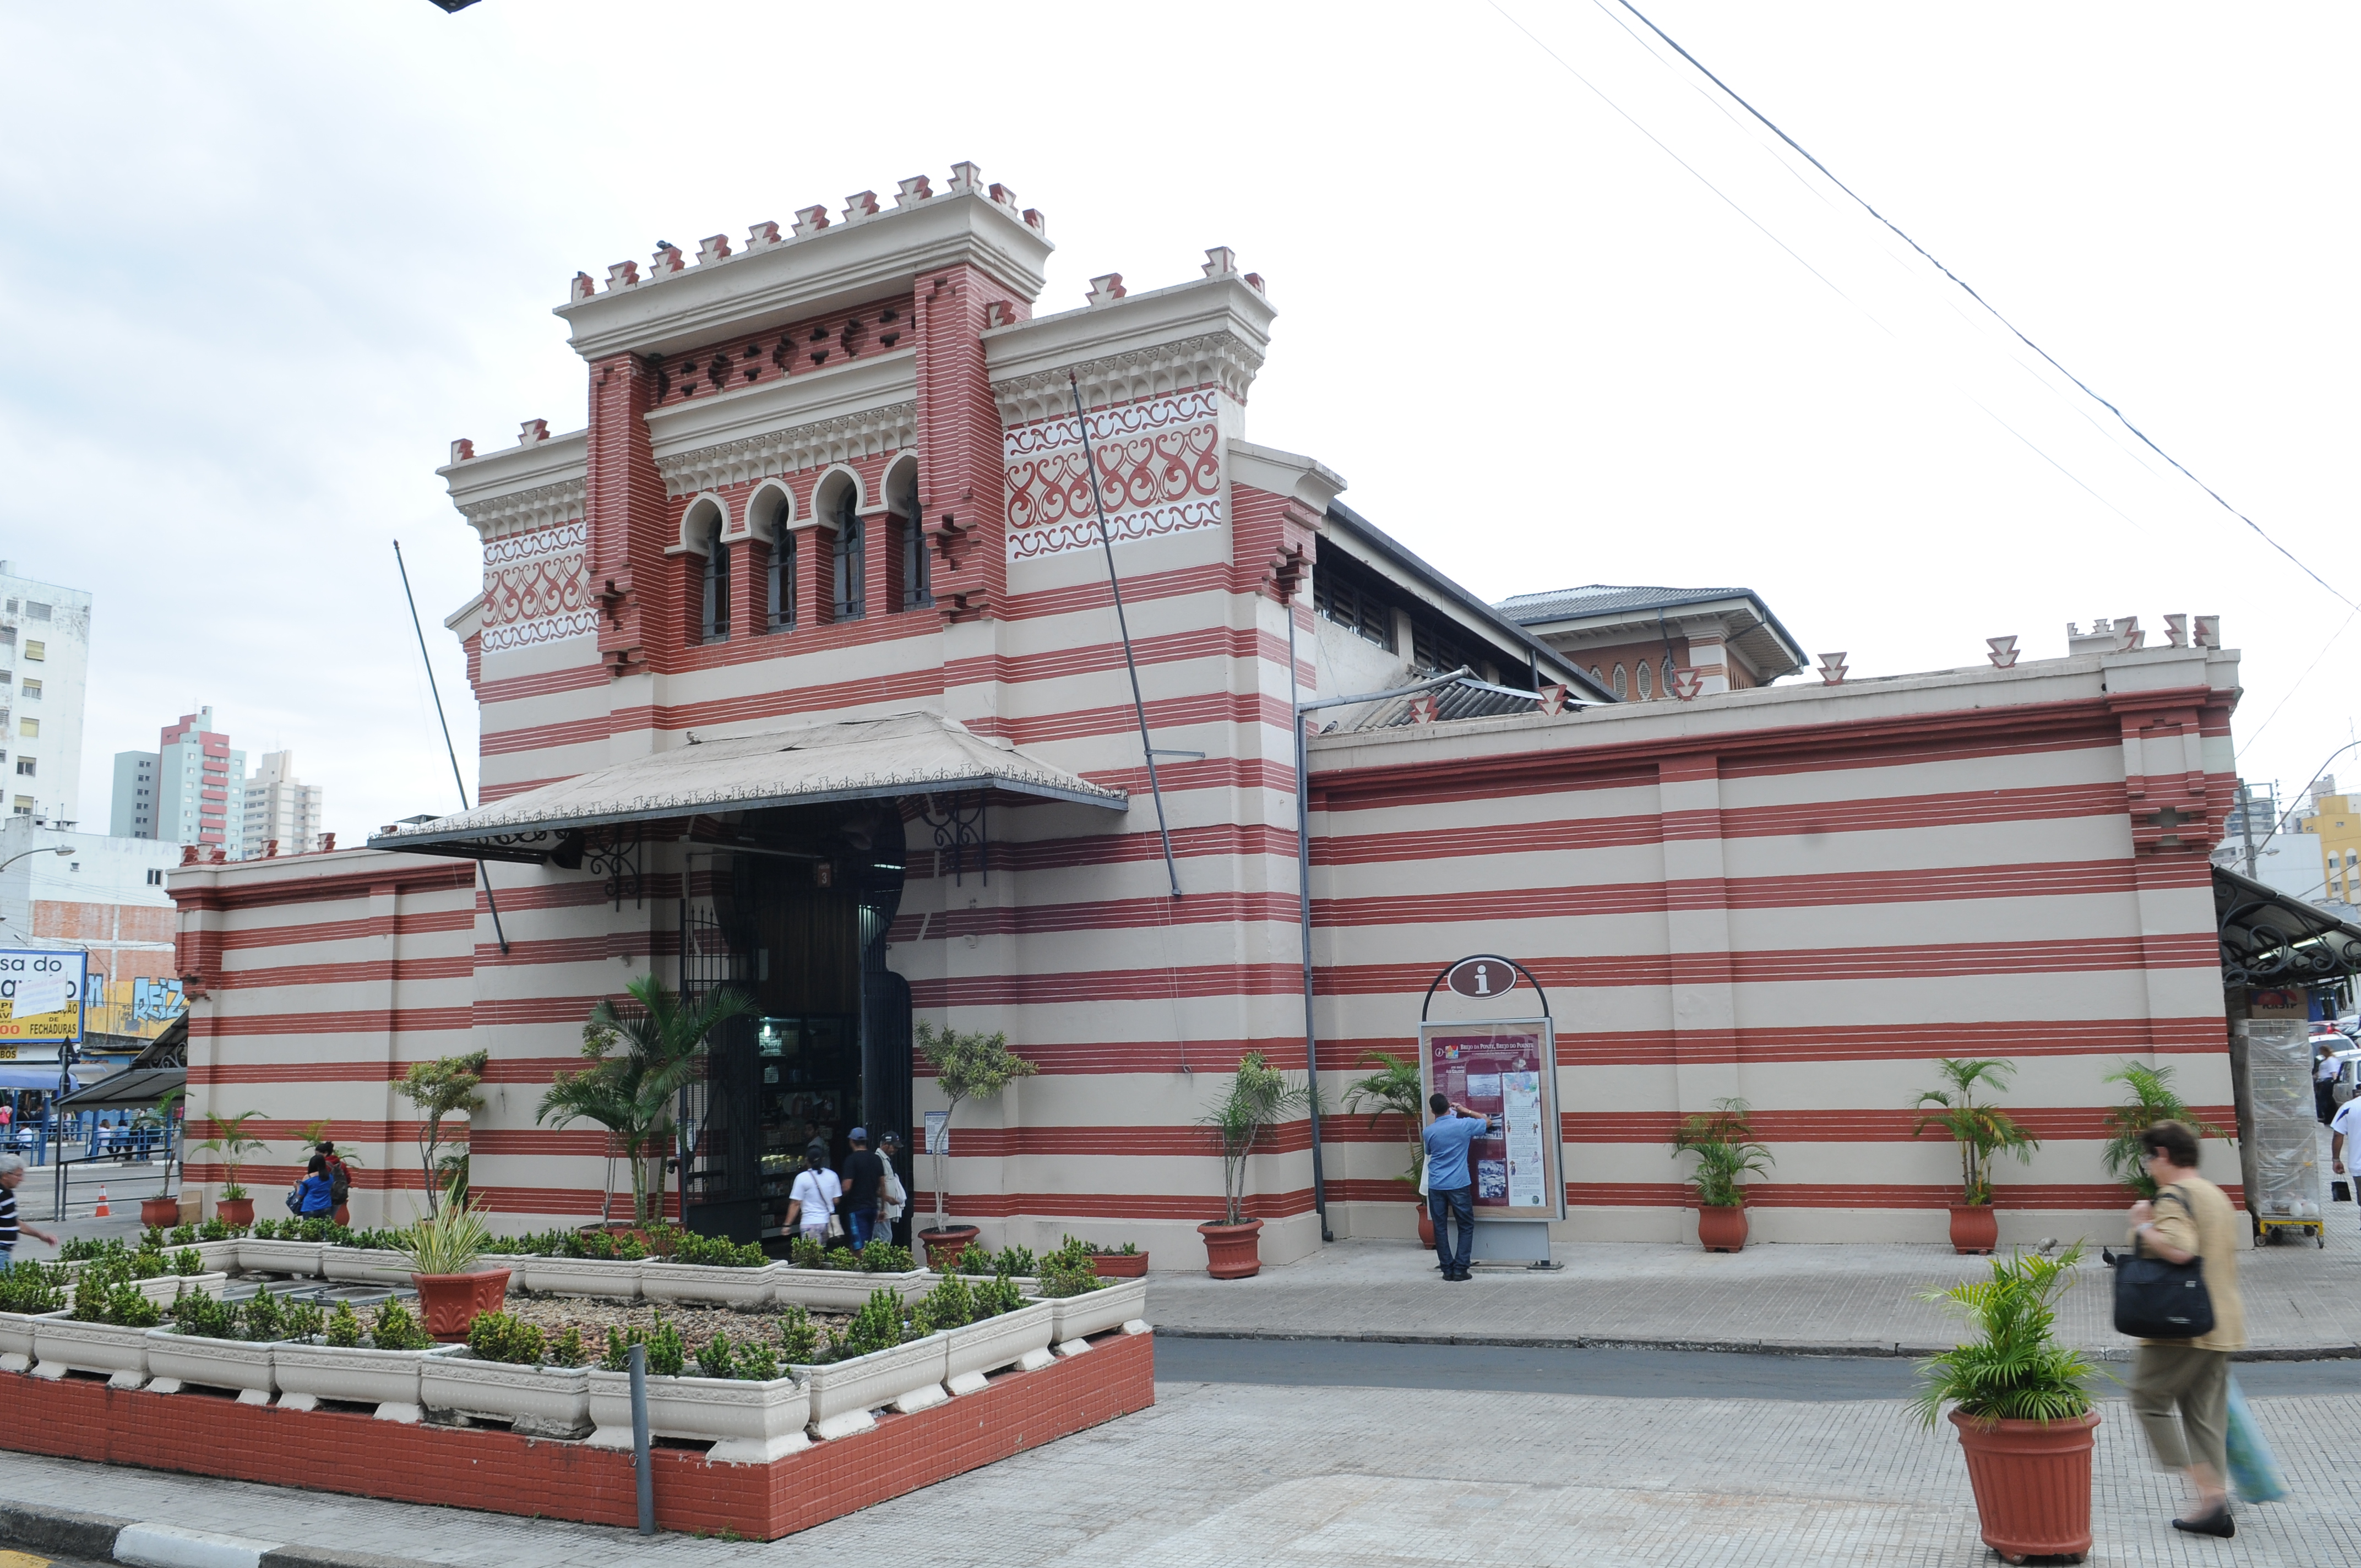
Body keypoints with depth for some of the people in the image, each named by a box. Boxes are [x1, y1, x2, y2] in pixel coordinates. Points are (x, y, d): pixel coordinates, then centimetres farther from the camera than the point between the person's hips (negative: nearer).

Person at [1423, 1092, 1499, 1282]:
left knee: (1440, 1227, 9)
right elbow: (1488, 1122, 11)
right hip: (1458, 1185, -2)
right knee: (1466, 1226, 8)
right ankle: (1460, 1269, 1)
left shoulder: (1429, 1131, 0)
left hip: (1436, 1186, 2)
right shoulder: (1464, 1125, -6)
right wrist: (1466, 1111, 18)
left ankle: (1447, 1269, 8)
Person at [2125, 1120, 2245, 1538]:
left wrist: (2143, 1228, -15)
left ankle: (2209, 1492, -7)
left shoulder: (2173, 1196, -14)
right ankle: (2215, 1508, 12)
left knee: (2150, 1399, 1)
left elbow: (2179, 1249, -30)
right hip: (2222, 1325, 9)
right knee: (2206, 1414, 12)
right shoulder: (2218, 1196, 16)